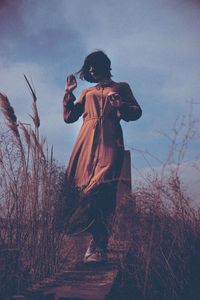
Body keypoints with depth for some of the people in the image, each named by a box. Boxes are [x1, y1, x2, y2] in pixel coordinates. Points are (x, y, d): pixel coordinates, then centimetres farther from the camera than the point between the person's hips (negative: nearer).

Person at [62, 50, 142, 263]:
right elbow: (69, 116, 26)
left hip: (109, 140, -3)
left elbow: (136, 112, 11)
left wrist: (119, 105, -6)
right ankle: (98, 245, -7)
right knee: (87, 187, -11)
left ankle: (98, 246, -19)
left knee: (104, 188, -19)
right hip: (88, 140, 3)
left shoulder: (120, 87, 22)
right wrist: (69, 92, 18)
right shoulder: (87, 92, 31)